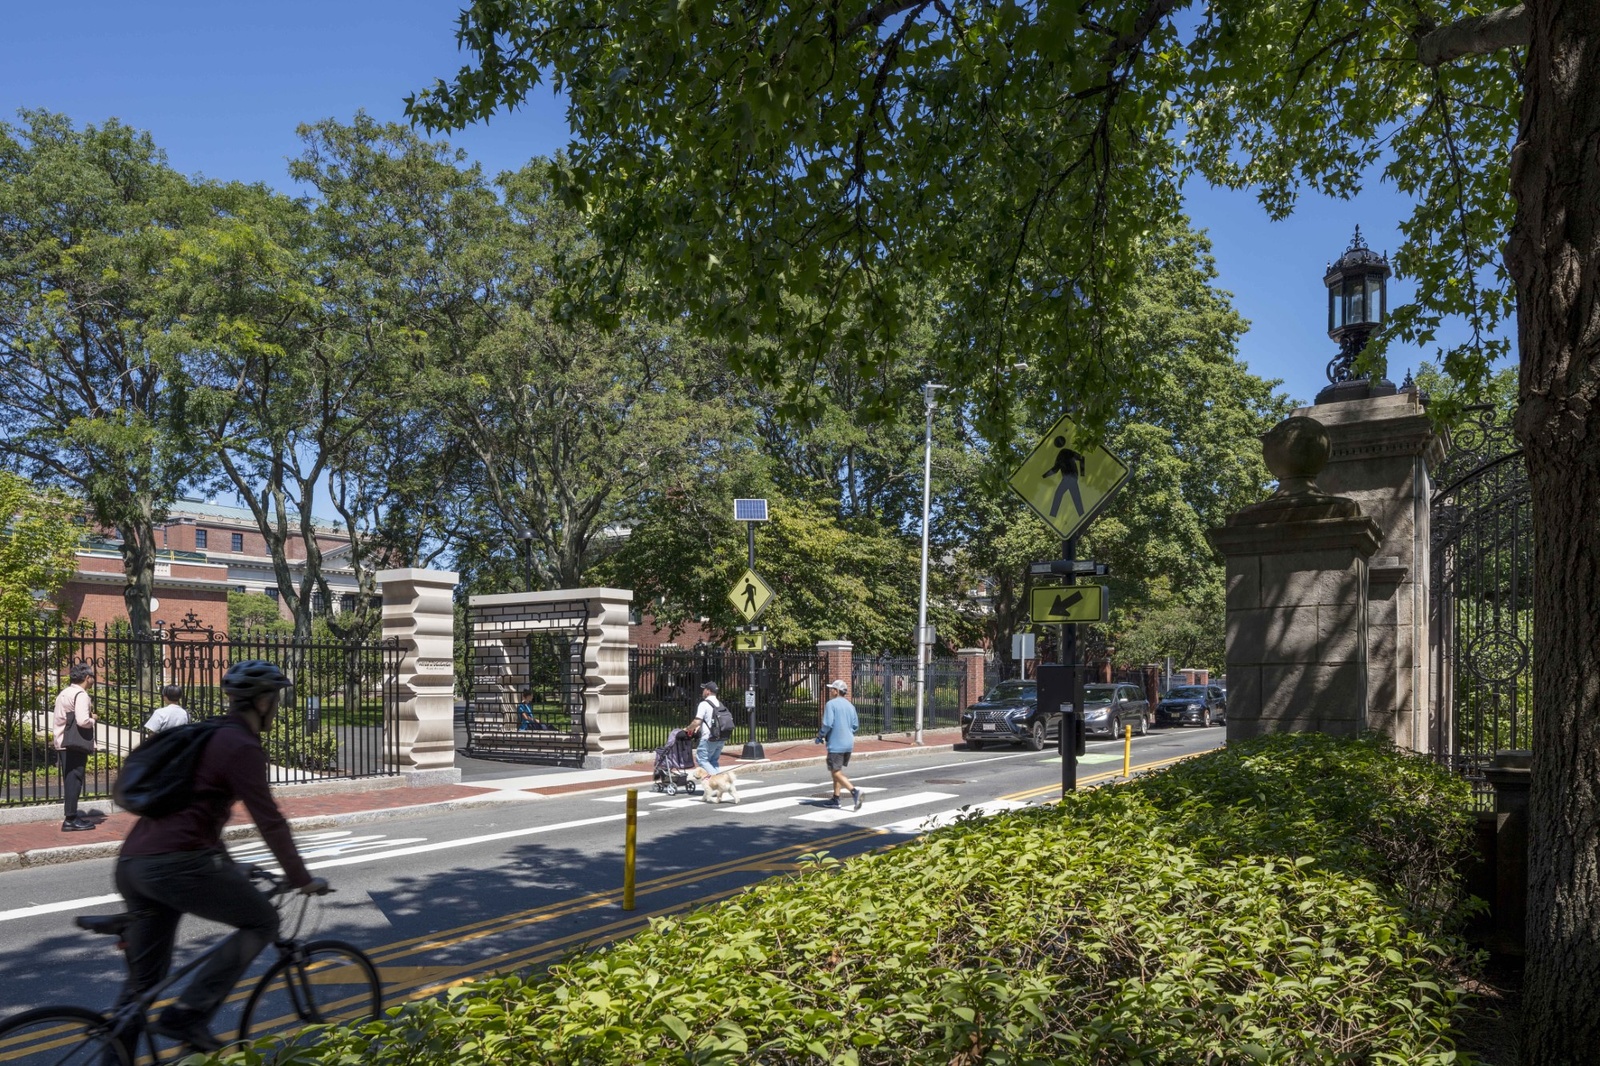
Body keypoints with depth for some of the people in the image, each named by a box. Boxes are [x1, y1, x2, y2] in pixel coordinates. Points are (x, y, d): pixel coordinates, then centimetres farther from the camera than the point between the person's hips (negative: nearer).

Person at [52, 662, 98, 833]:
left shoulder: (63, 693, 16)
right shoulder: (81, 694, -13)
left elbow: (56, 719, 19)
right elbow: (83, 721, -24)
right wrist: (93, 719, -6)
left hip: (63, 743, 9)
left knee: (70, 780, 15)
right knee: (75, 780, -5)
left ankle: (71, 815, 22)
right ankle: (71, 819, -4)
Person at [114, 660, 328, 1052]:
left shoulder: (206, 737, 23)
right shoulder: (241, 746, -6)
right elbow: (269, 821, -9)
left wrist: (230, 869, 41)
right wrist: (303, 880, 0)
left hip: (132, 865, 9)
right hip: (175, 863, -9)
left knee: (143, 981, 17)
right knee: (262, 921, 4)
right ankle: (187, 1015, -4)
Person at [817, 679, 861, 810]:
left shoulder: (831, 704, -12)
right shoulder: (850, 705, 10)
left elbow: (827, 724, -18)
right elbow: (856, 725, 12)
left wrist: (820, 736, -3)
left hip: (836, 744, -8)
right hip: (849, 743, 8)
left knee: (836, 772, -5)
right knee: (837, 770, 18)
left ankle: (854, 791, -23)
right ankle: (835, 799, 20)